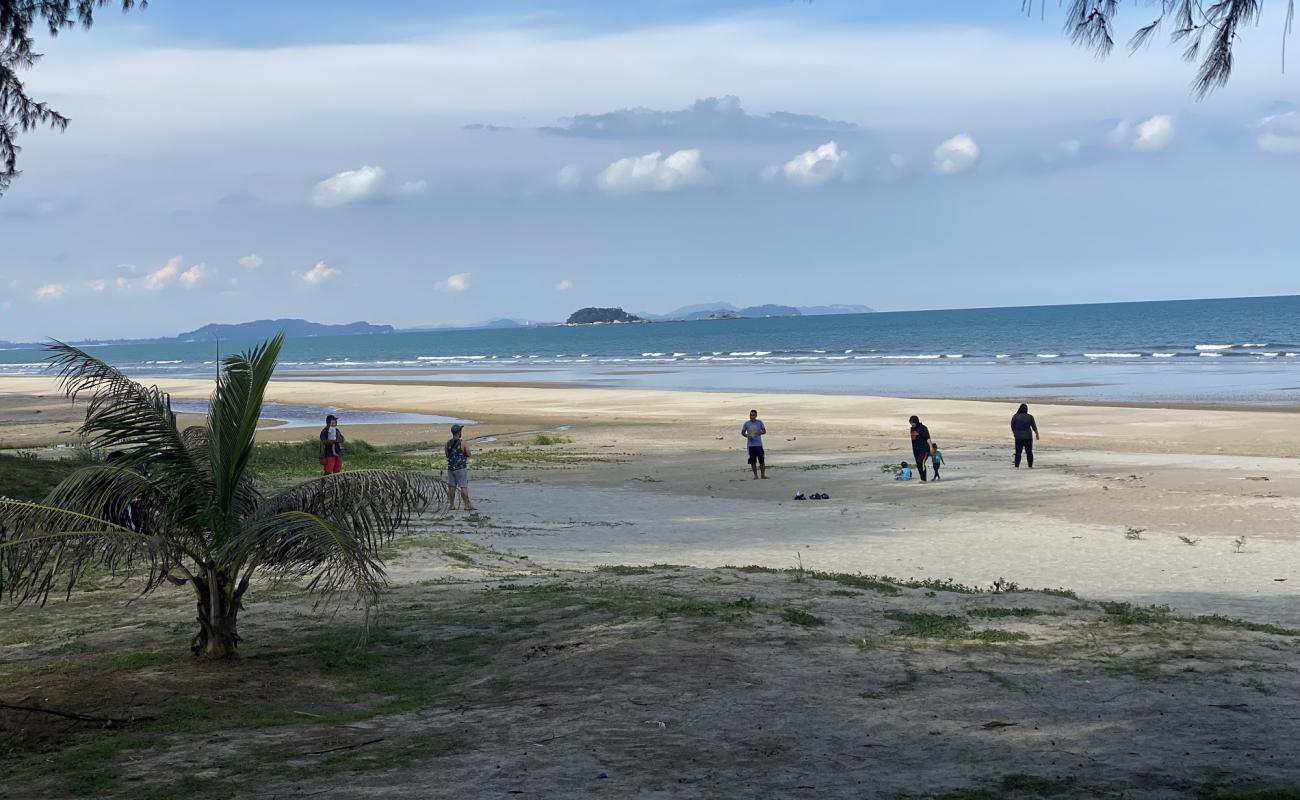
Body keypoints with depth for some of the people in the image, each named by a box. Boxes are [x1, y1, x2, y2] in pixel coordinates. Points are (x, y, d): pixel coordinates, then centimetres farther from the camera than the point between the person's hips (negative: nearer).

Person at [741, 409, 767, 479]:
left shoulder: (759, 422, 3)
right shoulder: (746, 423, 3)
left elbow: (764, 431, 7)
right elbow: (742, 432, 11)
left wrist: (760, 433, -15)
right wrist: (747, 436, -9)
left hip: (759, 444, 0)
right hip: (750, 445, 0)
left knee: (762, 460, -2)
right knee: (753, 461, 0)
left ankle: (763, 475, 7)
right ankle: (755, 475, 9)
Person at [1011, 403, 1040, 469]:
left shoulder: (1015, 417, -3)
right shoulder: (1030, 417, -3)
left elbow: (1012, 427, 2)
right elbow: (1034, 427, 3)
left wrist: (1014, 433, 20)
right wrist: (1037, 434, 18)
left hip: (1018, 437, 0)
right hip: (1028, 437, 0)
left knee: (1018, 452, 0)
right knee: (1029, 452, 9)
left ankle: (1017, 466, -9)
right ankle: (1030, 466, 14)